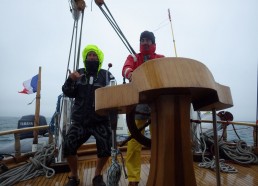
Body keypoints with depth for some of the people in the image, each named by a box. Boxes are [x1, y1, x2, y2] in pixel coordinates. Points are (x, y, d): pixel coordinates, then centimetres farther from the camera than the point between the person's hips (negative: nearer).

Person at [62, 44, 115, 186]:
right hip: (80, 120, 2)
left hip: (101, 120, -1)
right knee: (68, 146, -10)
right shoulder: (78, 73, 9)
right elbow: (68, 93, 3)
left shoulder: (106, 75, 3)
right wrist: (70, 81, -16)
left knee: (105, 148, -9)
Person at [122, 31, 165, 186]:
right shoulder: (133, 58, 13)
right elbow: (126, 69, -8)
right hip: (138, 102, -1)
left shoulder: (161, 59, 17)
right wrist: (131, 74, -32)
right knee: (134, 139, -7)